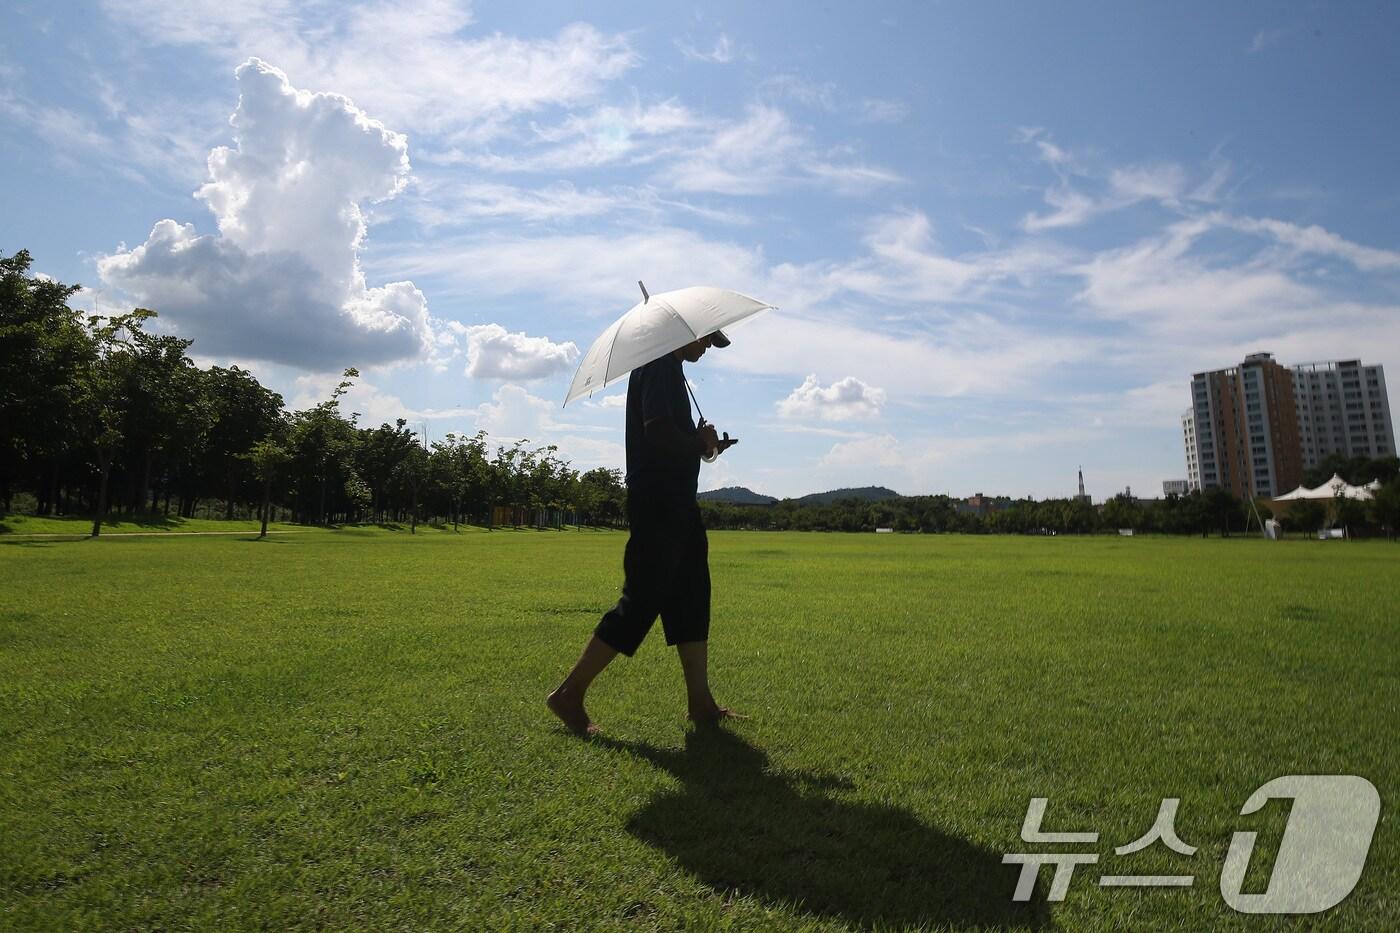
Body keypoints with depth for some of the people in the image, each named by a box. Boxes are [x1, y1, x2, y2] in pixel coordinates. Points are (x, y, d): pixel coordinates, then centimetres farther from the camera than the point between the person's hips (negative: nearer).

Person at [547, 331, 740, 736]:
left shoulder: (667, 369, 21)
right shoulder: (659, 366, -11)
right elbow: (657, 430, -24)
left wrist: (701, 443, 9)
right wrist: (700, 442, -9)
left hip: (675, 504, 11)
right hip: (658, 504, -11)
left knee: (691, 601, 11)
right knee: (641, 601, -6)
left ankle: (701, 703, 18)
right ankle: (569, 693, 5)